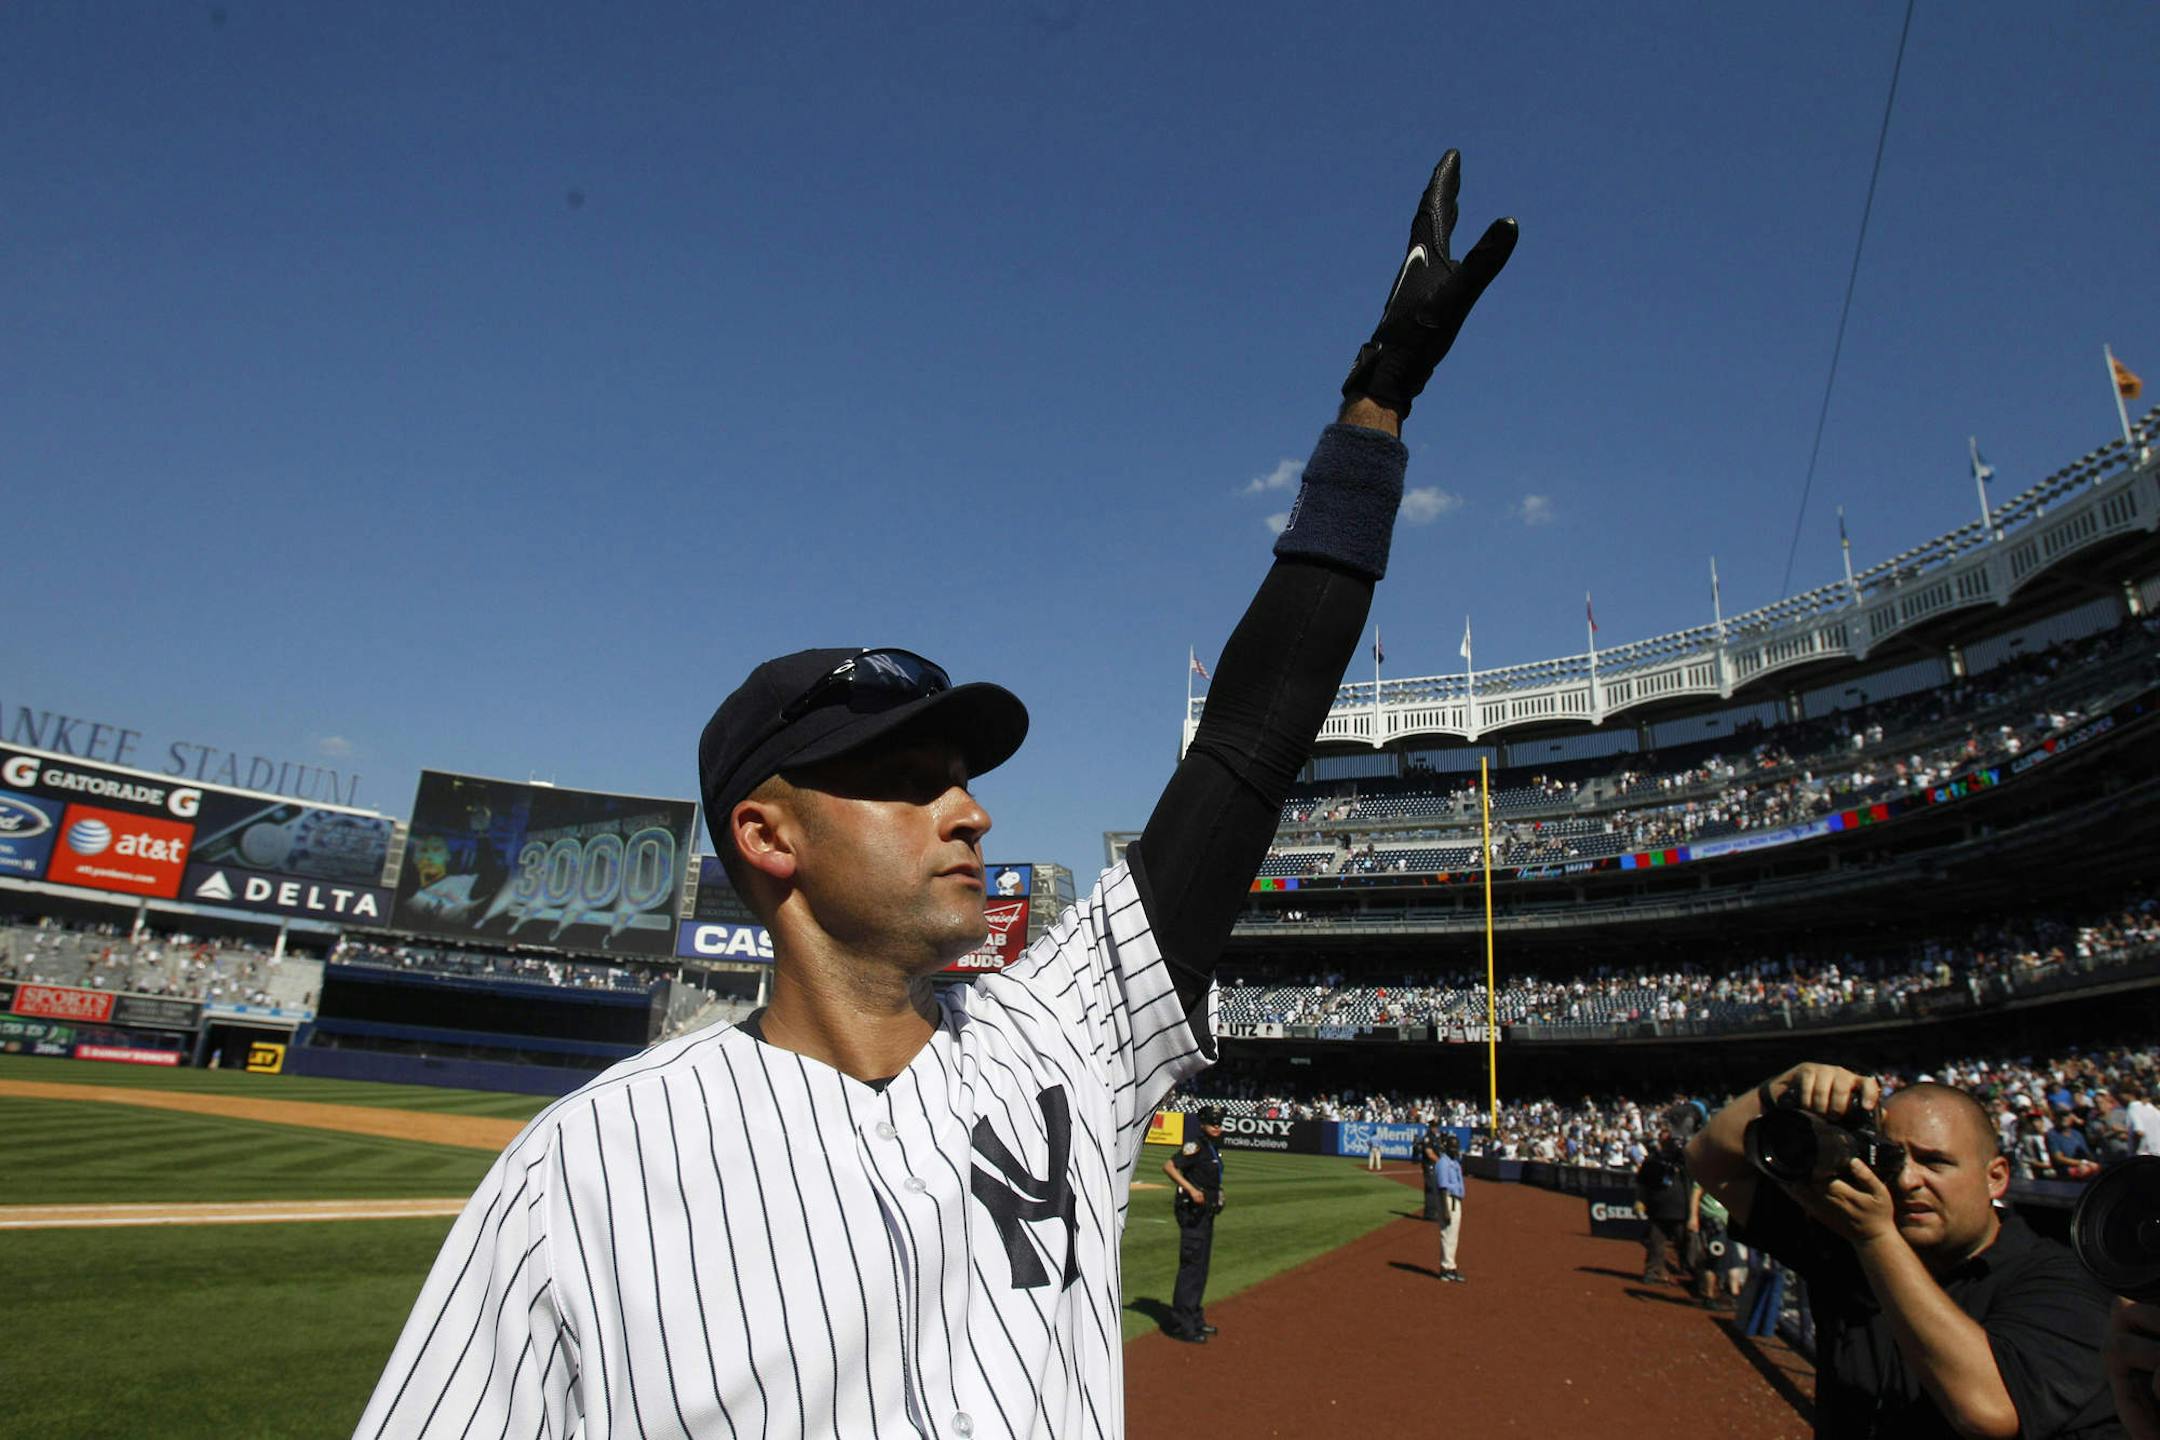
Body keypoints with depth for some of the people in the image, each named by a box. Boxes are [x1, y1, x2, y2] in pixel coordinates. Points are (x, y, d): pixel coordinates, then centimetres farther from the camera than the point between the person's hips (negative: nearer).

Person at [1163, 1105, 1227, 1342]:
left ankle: (1194, 1319, 28)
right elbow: (1169, 1166, -24)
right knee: (1191, 1266, -7)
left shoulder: (1215, 1149, 13)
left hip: (1206, 1213, 10)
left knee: (1200, 1268, 17)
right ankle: (1181, 1325, -2)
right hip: (1192, 1213, -10)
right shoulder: (1196, 1147, -15)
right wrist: (1191, 1189, -29)